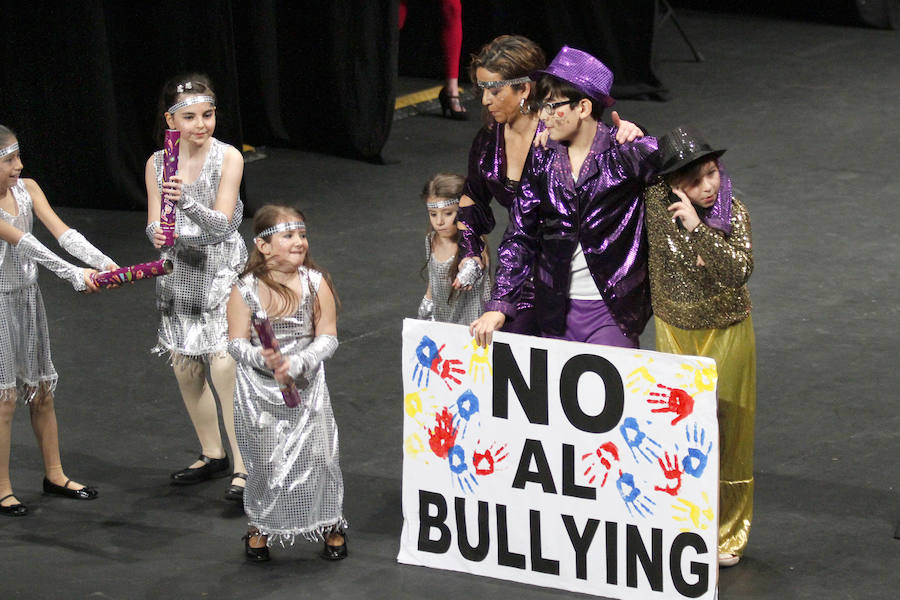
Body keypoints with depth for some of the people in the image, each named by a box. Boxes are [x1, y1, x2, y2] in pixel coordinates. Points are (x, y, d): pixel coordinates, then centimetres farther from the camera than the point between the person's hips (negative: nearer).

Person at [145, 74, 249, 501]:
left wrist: (187, 202, -35)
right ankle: (212, 455, 27)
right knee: (186, 369, 9)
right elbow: (154, 225, -2)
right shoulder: (158, 164, 0)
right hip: (179, 271, 4)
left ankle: (244, 466, -7)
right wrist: (157, 235, -26)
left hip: (222, 269, -4)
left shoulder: (228, 158, -11)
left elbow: (222, 224, -17)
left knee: (224, 367, -14)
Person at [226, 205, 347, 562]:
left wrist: (296, 364, -19)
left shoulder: (315, 283, -4)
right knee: (265, 463, 5)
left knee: (318, 456, 0)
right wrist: (263, 359, -26)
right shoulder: (246, 289, -6)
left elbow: (328, 338, -5)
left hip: (306, 386, 1)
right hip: (260, 389, -1)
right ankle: (260, 528, 27)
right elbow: (237, 343, -6)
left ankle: (331, 526, 20)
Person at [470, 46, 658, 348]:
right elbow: (519, 237, 5)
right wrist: (499, 306, -4)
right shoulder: (541, 159, 5)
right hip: (556, 308, 4)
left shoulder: (624, 154, -7)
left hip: (612, 311, -4)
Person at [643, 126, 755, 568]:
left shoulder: (732, 212, -13)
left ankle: (725, 534, 16)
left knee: (722, 432, 5)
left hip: (726, 335, -2)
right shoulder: (656, 201, -9)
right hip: (673, 332, 2)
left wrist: (698, 227, -31)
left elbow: (740, 270, -26)